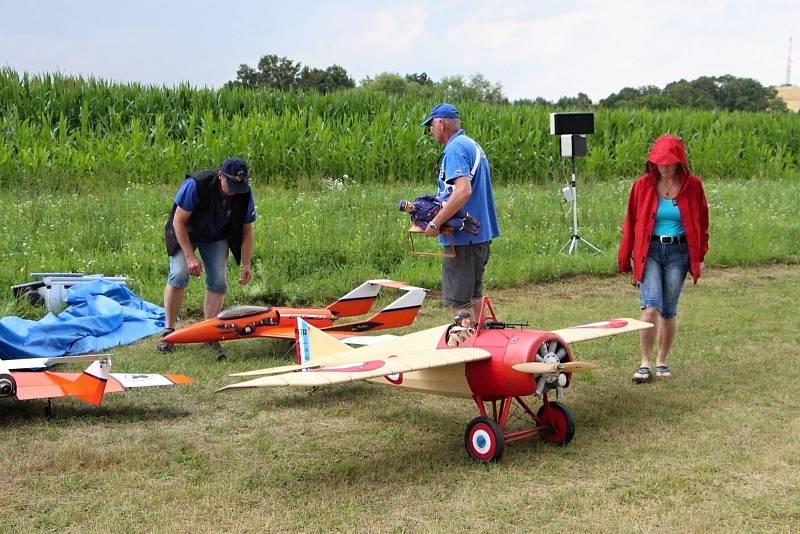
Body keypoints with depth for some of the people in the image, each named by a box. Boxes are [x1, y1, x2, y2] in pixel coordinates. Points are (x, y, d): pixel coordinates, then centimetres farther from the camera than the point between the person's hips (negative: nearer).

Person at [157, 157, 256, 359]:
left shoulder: (244, 194, -21)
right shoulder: (195, 184, -34)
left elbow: (246, 230, -8)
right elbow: (179, 221, -26)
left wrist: (246, 264, -12)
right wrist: (190, 256, -29)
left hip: (216, 238, 3)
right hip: (185, 234, -3)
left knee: (218, 282, -9)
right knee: (179, 276, -18)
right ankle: (168, 331, -6)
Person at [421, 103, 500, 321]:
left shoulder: (455, 148, -15)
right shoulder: (474, 146, 16)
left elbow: (463, 190, -27)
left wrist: (435, 223, -23)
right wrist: (435, 204, 14)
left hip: (463, 237, -10)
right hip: (482, 233, 10)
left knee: (458, 300, -3)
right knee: (474, 293, 19)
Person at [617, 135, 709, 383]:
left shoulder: (692, 186, 1)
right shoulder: (643, 185, 0)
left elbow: (702, 223, 11)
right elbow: (631, 222, 7)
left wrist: (700, 256, 8)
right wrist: (625, 258, 9)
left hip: (678, 252, 1)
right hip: (650, 250, -1)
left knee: (668, 311, 4)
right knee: (651, 307, -15)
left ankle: (662, 361, 20)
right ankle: (645, 363, -7)